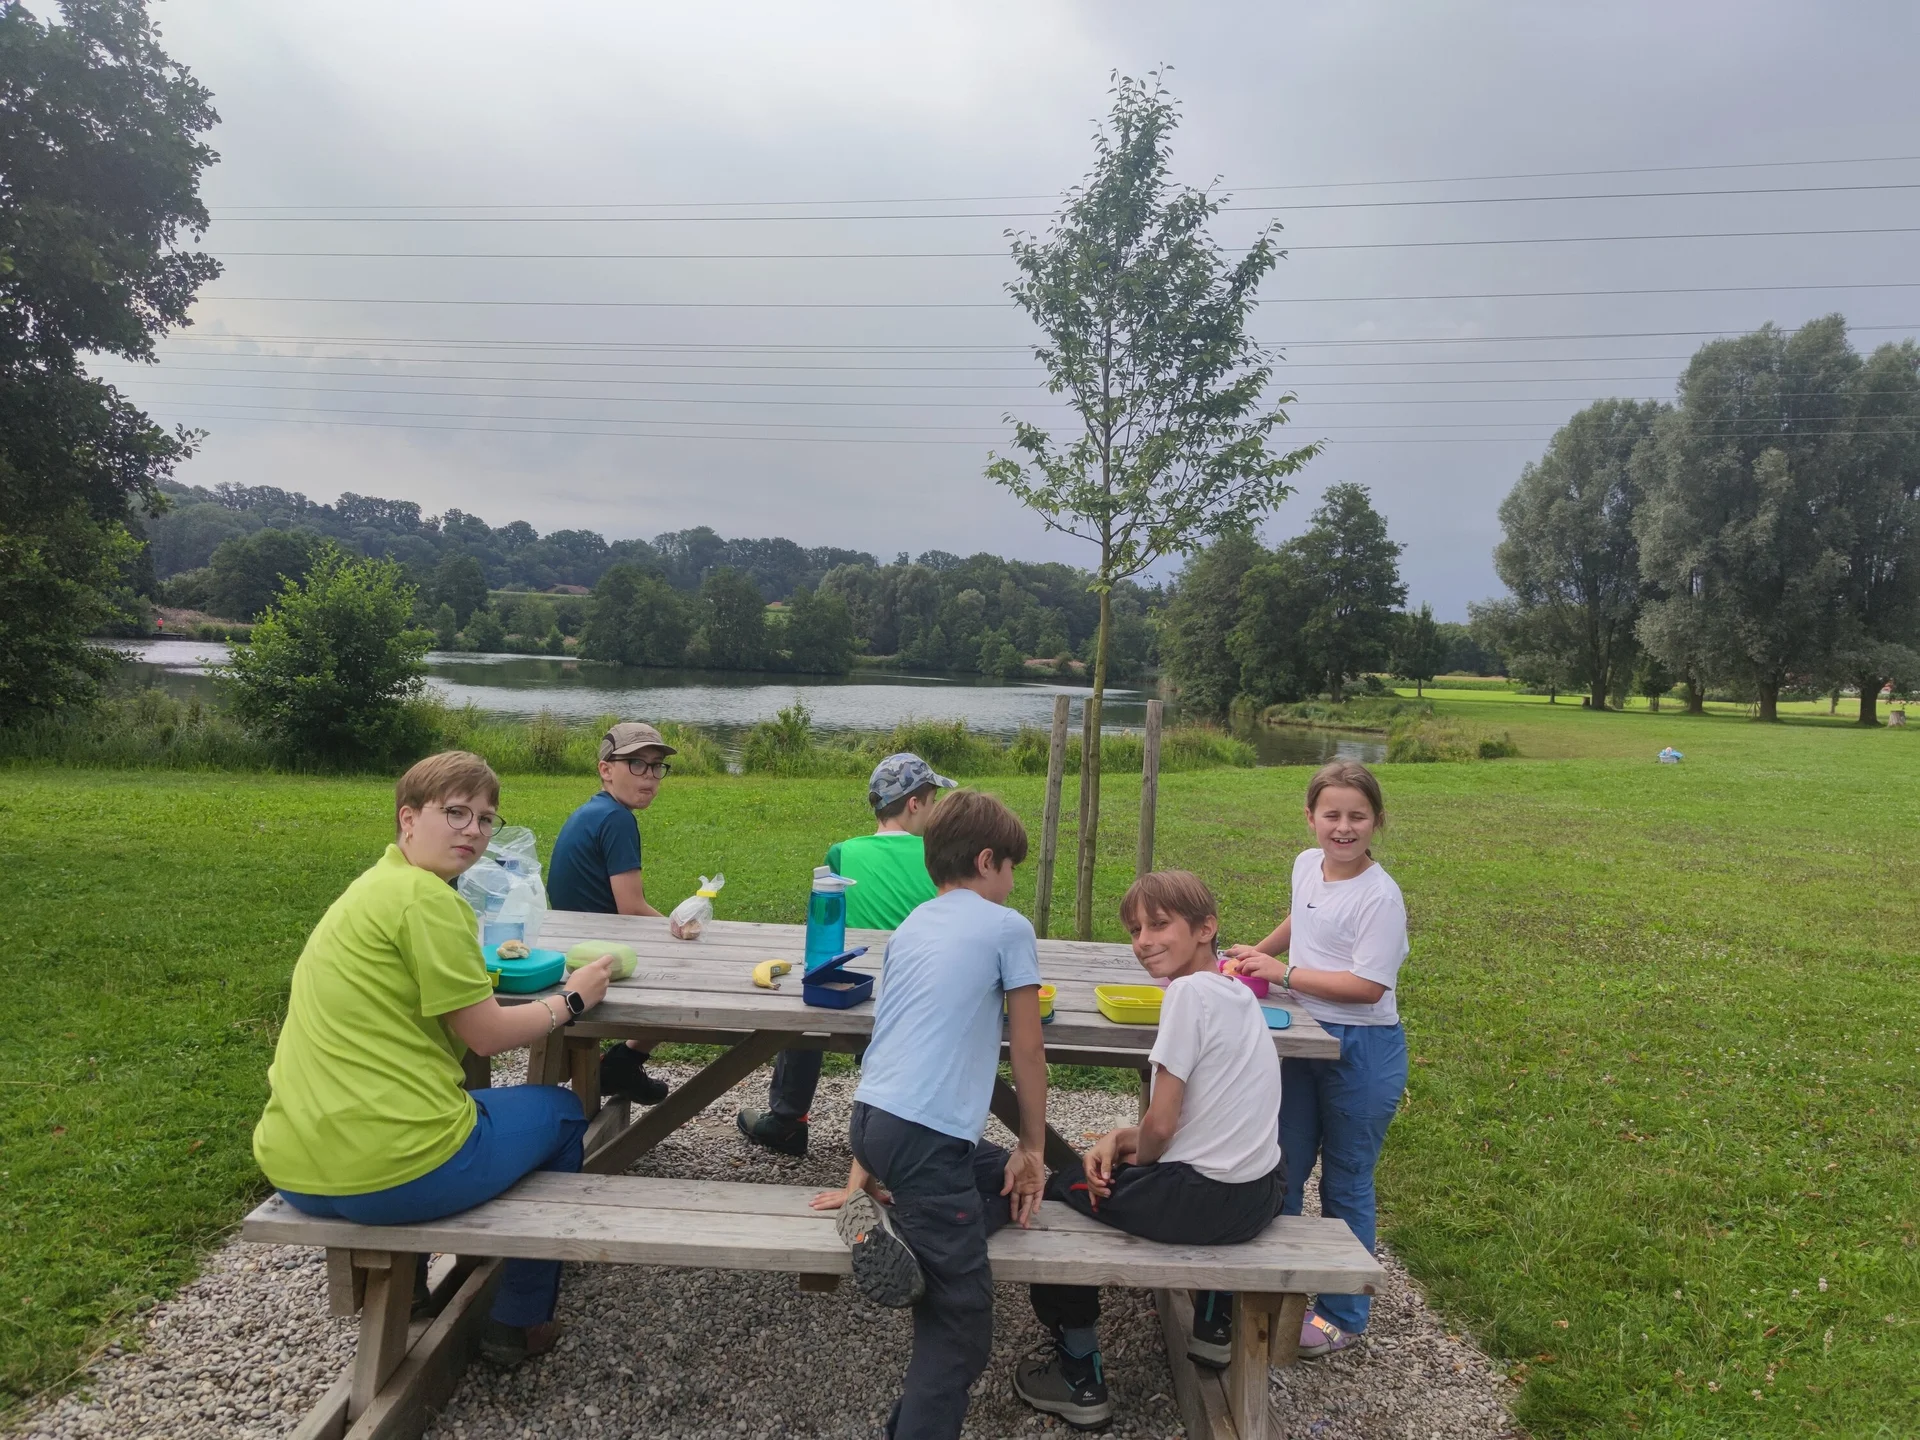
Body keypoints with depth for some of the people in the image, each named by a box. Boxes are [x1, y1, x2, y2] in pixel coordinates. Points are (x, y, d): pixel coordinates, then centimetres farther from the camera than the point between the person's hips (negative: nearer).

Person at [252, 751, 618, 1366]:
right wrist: (571, 1000, 3)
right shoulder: (424, 895, -15)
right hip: (389, 1175, -9)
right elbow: (487, 1034, -11)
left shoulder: (370, 887, 14)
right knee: (559, 1110, 16)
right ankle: (521, 1321, 25)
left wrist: (484, 965, 14)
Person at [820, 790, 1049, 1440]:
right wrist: (1033, 1148, 15)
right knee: (961, 1319, -1)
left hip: (869, 1118, 7)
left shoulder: (911, 925, 19)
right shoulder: (1007, 928, 0)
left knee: (1002, 1181, 24)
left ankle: (894, 1229, 4)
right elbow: (1027, 1050, 4)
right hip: (926, 1134, -7)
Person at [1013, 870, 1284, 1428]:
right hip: (1262, 1192, 9)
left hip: (1210, 1201, -9)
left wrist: (1134, 1153, 3)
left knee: (1053, 1188, 12)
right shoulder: (1232, 990, 8)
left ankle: (1080, 1377, 21)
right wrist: (1119, 1138, 1)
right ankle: (1214, 1322, 45)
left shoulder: (1189, 991, -19)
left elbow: (1160, 1125, -18)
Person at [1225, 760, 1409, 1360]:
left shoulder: (1380, 895, -20)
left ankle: (1343, 1316, 24)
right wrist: (1257, 952, 19)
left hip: (1361, 1048, -7)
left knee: (1345, 1185, 7)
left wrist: (1282, 973, -20)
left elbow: (1367, 986, -23)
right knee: (1282, 1170, 16)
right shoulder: (1307, 865, 2)